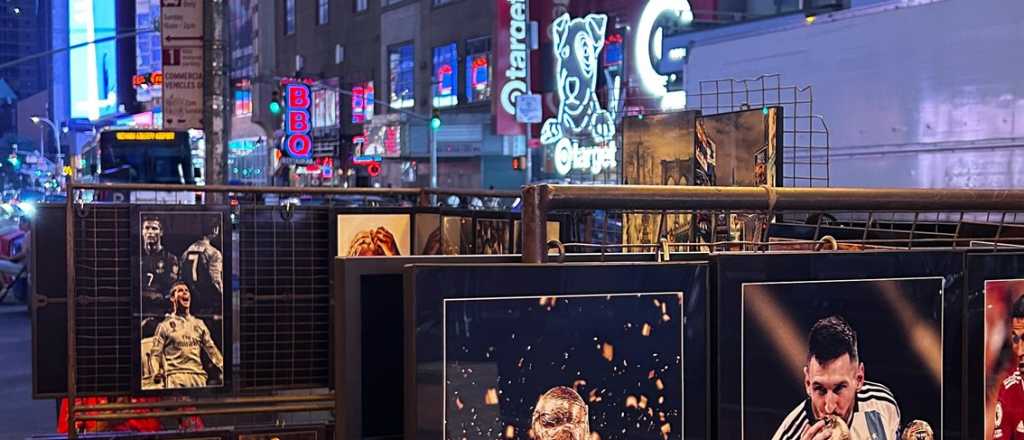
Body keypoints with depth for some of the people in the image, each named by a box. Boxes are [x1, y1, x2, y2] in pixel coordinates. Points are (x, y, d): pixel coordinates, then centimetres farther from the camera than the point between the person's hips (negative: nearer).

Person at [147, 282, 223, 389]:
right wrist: (156, 373, -15)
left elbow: (211, 349, 19)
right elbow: (155, 354, 4)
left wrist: (223, 367, 6)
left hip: (198, 376, 3)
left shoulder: (199, 324, 20)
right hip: (175, 377, -3)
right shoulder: (164, 326, 10)